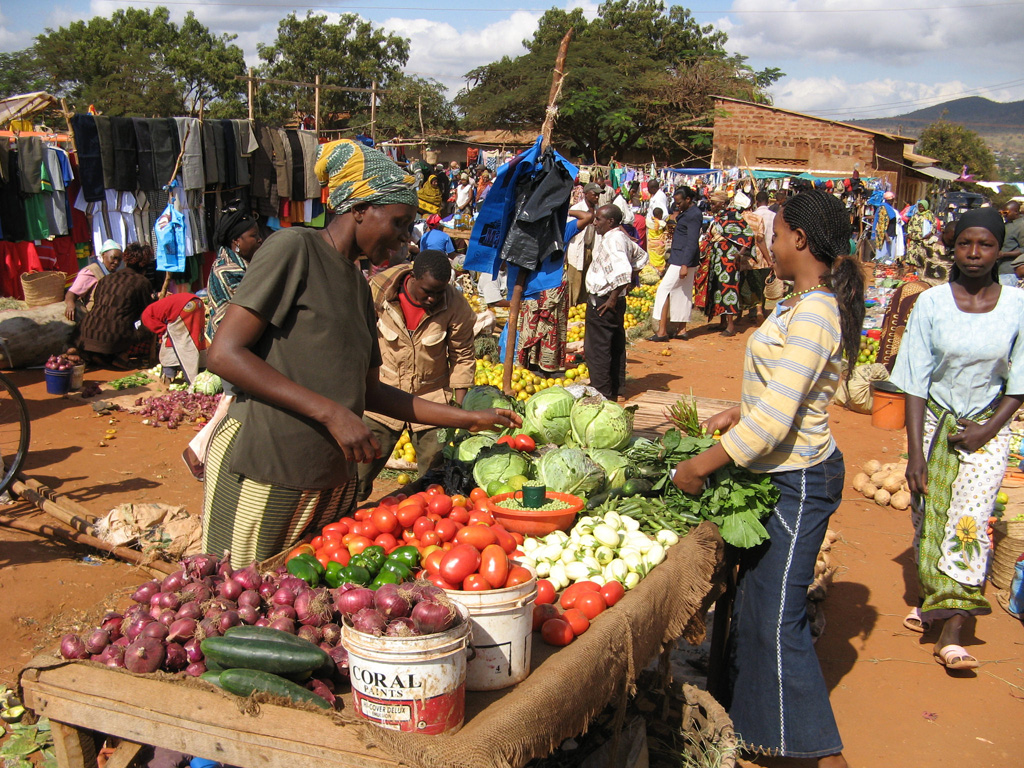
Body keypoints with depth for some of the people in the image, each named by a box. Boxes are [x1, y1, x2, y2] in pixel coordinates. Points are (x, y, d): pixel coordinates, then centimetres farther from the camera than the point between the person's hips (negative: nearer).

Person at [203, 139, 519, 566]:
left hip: (331, 481, 7)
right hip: (262, 479, -7)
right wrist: (331, 413, -19)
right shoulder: (293, 249, -7)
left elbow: (370, 391, 20)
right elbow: (225, 354, -15)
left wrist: (466, 418, 17)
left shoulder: (358, 285, 16)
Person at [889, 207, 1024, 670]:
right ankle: (932, 599, 30)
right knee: (928, 516, 6)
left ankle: (951, 632, -3)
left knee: (969, 521, -7)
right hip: (934, 421, 1)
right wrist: (914, 450, -12)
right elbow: (914, 382, -8)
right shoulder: (931, 303, -8)